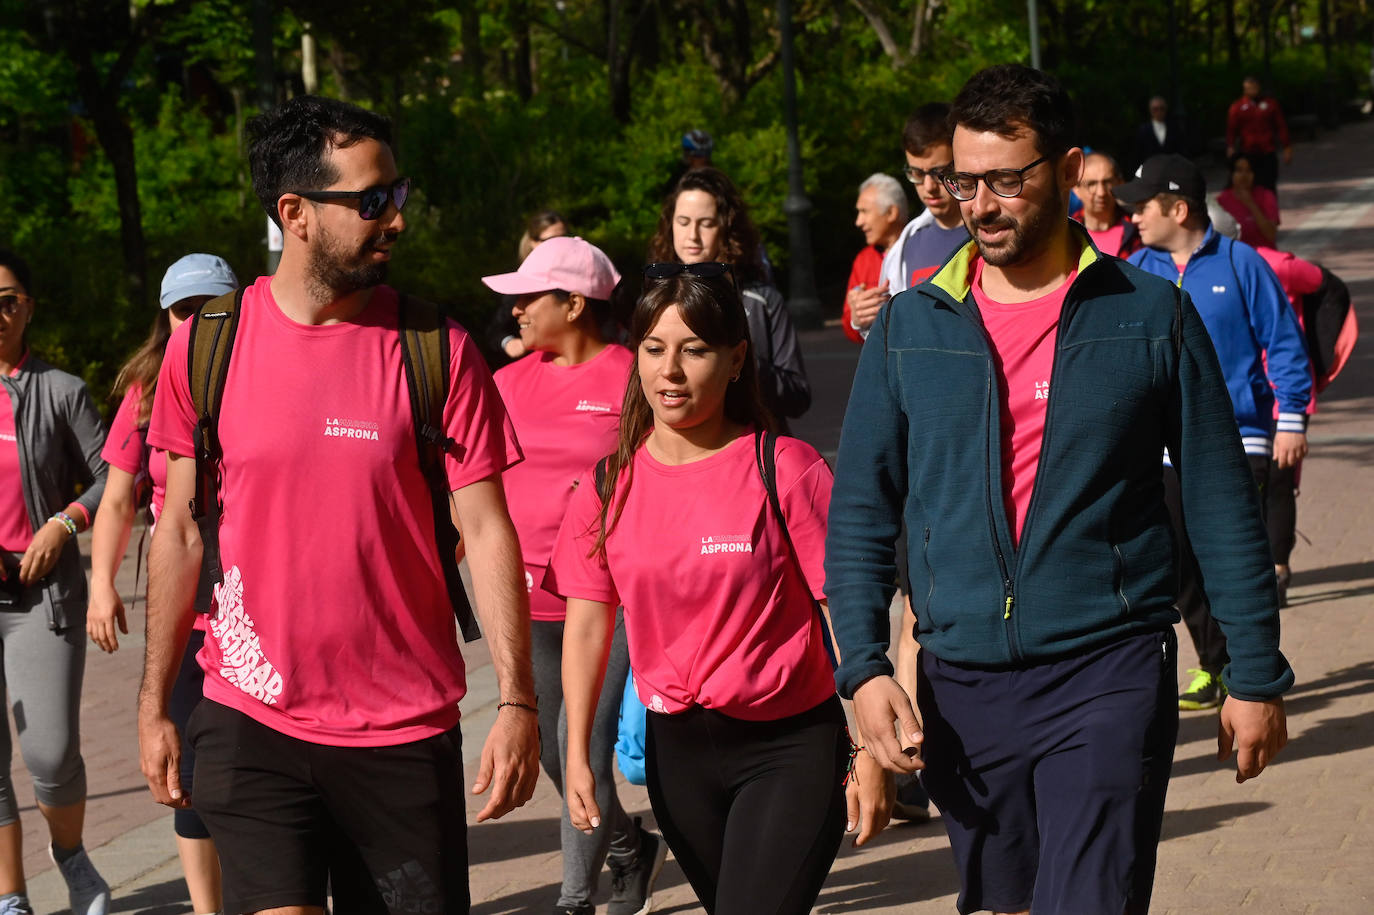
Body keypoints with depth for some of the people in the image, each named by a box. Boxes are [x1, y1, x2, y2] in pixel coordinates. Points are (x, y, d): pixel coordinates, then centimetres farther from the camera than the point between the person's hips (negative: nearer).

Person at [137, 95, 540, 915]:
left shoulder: (438, 351, -3)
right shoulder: (206, 348, 1)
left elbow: (486, 530, -4)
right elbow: (182, 530, 8)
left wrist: (517, 701, -11)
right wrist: (155, 704, 9)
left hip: (406, 733, 0)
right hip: (252, 724, 0)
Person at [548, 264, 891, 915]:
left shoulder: (786, 470, -10)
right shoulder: (608, 487, 1)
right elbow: (587, 624, 6)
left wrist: (869, 755, -10)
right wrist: (577, 753, -1)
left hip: (789, 745, -4)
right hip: (677, 749, 5)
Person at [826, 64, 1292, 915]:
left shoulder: (1152, 317, 0)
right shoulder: (910, 327, 5)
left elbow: (1224, 508, 4)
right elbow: (859, 515, 7)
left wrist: (1257, 675, 3)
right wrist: (865, 667, -4)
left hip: (1110, 675, -3)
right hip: (965, 681, 3)